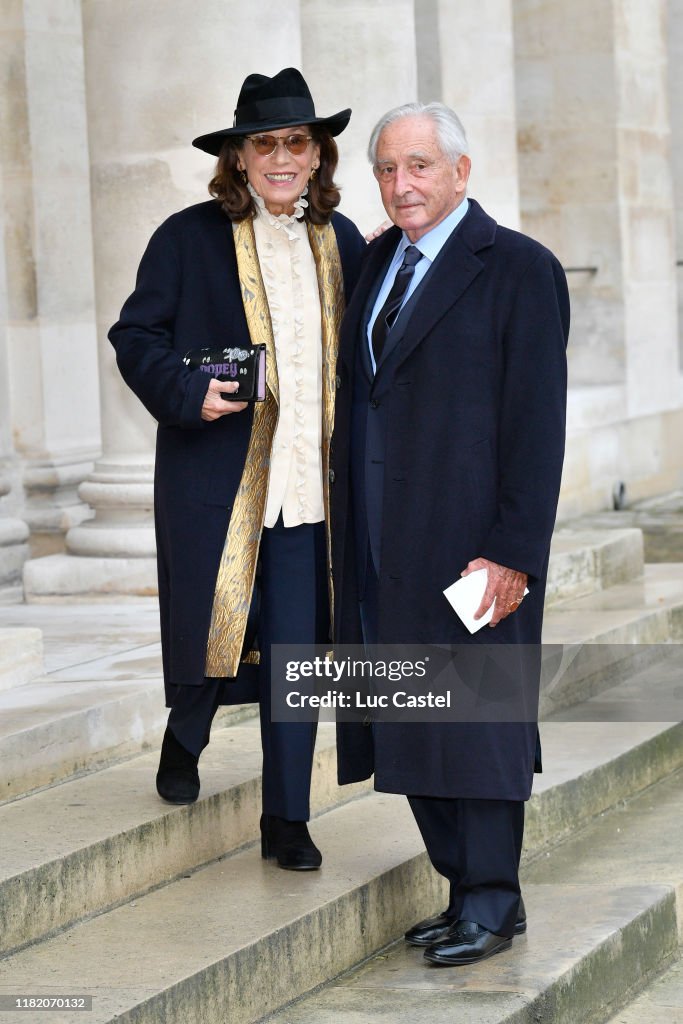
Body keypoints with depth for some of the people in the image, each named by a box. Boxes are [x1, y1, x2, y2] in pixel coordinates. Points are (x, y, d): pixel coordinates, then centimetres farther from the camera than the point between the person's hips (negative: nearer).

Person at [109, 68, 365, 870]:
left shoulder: (342, 241, 9)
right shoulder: (187, 238, -3)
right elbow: (137, 337, 0)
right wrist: (189, 393, -16)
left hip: (311, 486, 3)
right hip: (215, 482, -3)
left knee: (296, 650, 3)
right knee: (210, 629, 6)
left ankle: (286, 822, 14)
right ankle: (184, 739, 41)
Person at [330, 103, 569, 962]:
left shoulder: (519, 269, -8)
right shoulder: (378, 261, 14)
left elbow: (536, 422, -12)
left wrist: (514, 552, -17)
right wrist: (348, 533, 10)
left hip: (470, 541, -7)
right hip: (381, 542, 7)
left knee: (472, 719, -2)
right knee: (411, 724, 9)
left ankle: (493, 903, 8)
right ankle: (464, 889, 18)